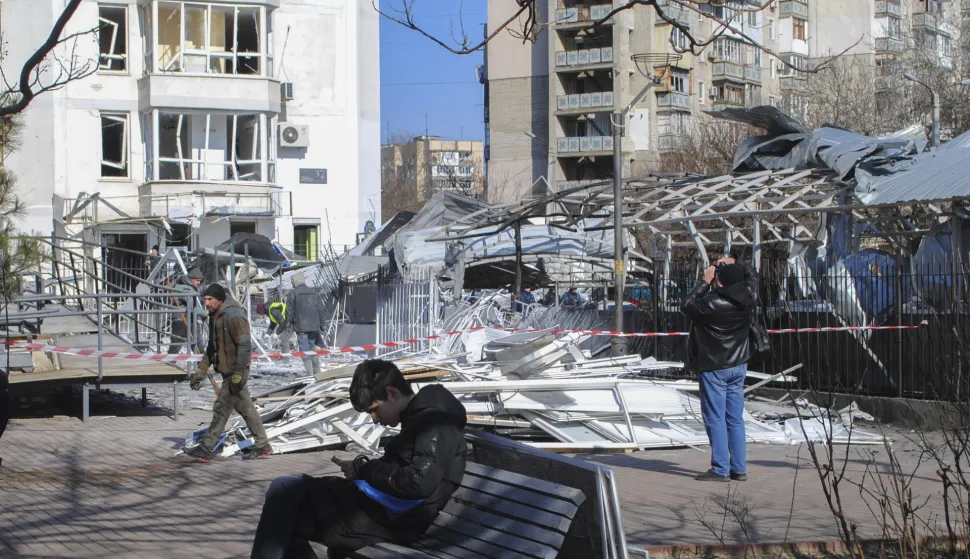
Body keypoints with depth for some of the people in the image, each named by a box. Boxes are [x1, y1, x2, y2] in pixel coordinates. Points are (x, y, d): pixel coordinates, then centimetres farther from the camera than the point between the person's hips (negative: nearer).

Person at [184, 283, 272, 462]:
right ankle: (262, 446, 24)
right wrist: (201, 371, 15)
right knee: (245, 408, 15)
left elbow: (245, 346, -24)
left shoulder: (234, 316, -20)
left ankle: (205, 449, -2)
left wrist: (238, 375, -26)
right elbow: (212, 348, 21)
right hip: (228, 371, 10)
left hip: (236, 372, -10)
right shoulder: (215, 317, 11)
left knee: (222, 408, -6)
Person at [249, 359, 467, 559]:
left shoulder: (433, 422, -14)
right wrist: (366, 468, 6)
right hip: (381, 510, 11)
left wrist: (363, 470, -13)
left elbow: (420, 482, -26)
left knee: (284, 490, -11)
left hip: (385, 520, -11)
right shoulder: (422, 417, 18)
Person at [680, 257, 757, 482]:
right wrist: (734, 265, 15)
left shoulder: (711, 304, -23)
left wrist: (704, 282, 0)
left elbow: (685, 305, -5)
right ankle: (739, 468, 11)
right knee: (736, 419, 10)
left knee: (715, 419, -2)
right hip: (738, 366, 6)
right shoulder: (747, 298, -4)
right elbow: (751, 274, 17)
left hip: (713, 368, -6)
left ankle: (720, 469, -4)